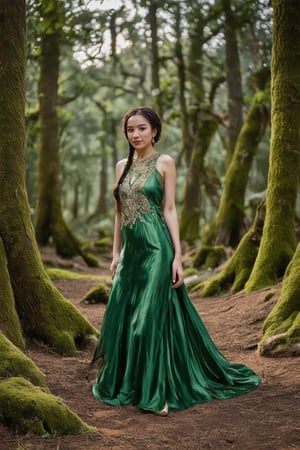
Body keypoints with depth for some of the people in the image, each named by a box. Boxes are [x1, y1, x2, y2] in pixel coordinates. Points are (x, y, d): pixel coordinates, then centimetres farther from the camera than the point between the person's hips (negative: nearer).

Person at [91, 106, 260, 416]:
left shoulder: (164, 163, -2)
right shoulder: (122, 166, 13)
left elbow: (169, 209, -6)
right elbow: (119, 212, 15)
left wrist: (177, 256, -12)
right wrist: (115, 253, 11)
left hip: (156, 250, -6)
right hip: (130, 251, 6)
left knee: (152, 318, -7)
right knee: (120, 317, 8)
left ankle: (156, 393, 3)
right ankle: (125, 382, 24)